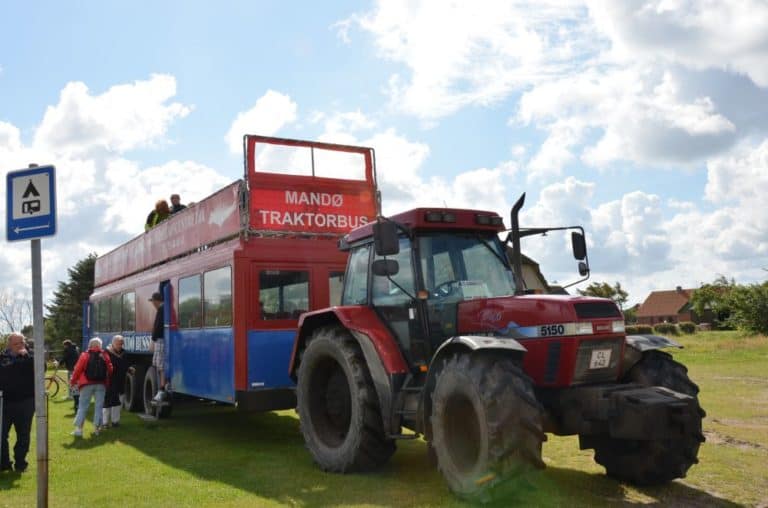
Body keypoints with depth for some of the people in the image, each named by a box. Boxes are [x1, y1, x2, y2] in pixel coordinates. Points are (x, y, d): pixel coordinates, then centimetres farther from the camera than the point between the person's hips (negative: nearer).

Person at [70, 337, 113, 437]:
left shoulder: (85, 355, -3)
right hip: (101, 384, 2)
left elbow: (78, 369, -5)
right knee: (98, 406, 9)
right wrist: (107, 380, 23)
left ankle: (78, 429, -2)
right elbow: (110, 370, 7)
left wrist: (73, 381, 7)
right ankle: (96, 428, 9)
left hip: (87, 384, -2)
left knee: (83, 407, 3)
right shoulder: (105, 356, 5)